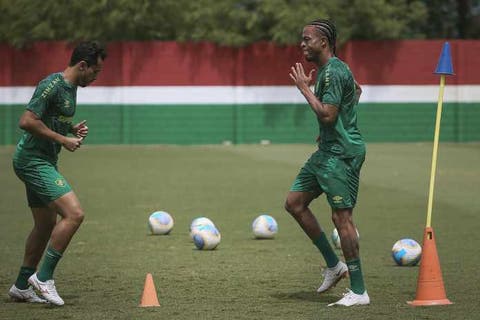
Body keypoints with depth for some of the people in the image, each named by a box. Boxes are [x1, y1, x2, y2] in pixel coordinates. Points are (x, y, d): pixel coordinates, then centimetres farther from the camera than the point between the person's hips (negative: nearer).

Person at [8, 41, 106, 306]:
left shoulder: (71, 88, 14)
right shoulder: (52, 85, -18)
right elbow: (27, 121, -24)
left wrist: (73, 129, 8)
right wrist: (63, 140, -19)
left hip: (44, 162, 11)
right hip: (33, 161, -11)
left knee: (46, 225, 15)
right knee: (74, 214, -18)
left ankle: (21, 286, 23)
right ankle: (44, 277, -10)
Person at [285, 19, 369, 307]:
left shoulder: (334, 72, -17)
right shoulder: (327, 69, 14)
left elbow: (327, 115, -24)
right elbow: (357, 90, 31)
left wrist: (305, 88, -14)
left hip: (342, 153, -11)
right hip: (327, 151, 11)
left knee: (342, 217, -10)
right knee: (294, 203, 12)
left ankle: (359, 291, -5)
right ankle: (334, 265, 18)